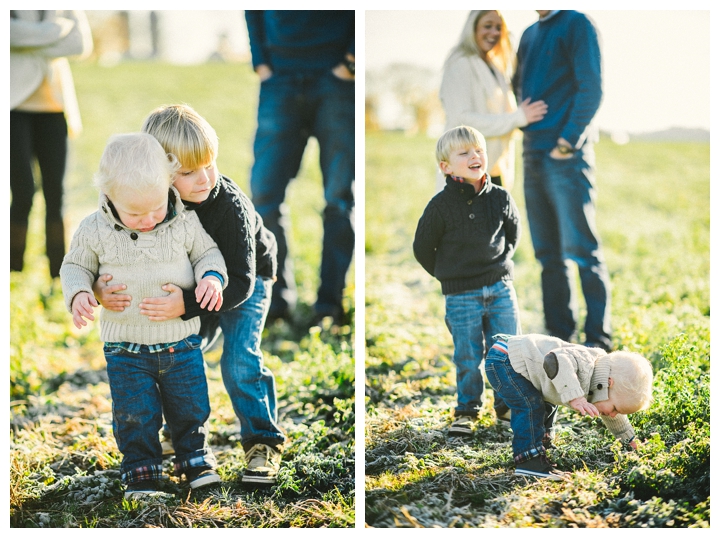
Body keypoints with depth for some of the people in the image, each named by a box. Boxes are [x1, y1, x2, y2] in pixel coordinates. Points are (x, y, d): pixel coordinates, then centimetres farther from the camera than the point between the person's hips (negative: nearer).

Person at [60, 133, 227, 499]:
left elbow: (207, 252, 5)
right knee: (135, 415, 3)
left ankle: (195, 456, 37)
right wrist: (78, 293, -15)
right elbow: (76, 266, 5)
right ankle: (140, 469, 24)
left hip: (181, 342, 1)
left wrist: (212, 276, -16)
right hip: (125, 349, -1)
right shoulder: (94, 231, -11)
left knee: (190, 407, 13)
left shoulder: (186, 223, -11)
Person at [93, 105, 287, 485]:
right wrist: (100, 285, -34)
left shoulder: (229, 206, -38)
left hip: (246, 279, -5)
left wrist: (186, 305, -52)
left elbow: (240, 283, -39)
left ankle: (263, 442, -1)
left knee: (239, 359, -17)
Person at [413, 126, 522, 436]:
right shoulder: (442, 204, -10)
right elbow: (422, 248, 1)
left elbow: (513, 232, 18)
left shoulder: (500, 198, -1)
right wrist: (447, 275, 6)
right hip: (460, 294, -3)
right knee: (468, 356, 2)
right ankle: (467, 410, 18)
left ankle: (508, 404, 24)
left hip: (500, 287, 3)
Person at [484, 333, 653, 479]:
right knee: (531, 406, -19)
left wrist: (629, 438, 33)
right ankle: (529, 462, -15)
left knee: (547, 407, 21)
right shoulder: (586, 364, -31)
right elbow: (554, 361, -52)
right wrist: (574, 397, -56)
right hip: (502, 361, -10)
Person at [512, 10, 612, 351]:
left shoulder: (576, 24, -5)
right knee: (548, 253, 10)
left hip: (567, 156, -8)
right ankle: (559, 333, 16)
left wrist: (567, 140, -17)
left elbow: (590, 88, -13)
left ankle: (598, 339, 0)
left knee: (582, 250, -6)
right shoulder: (529, 34, 17)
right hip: (533, 154, 8)